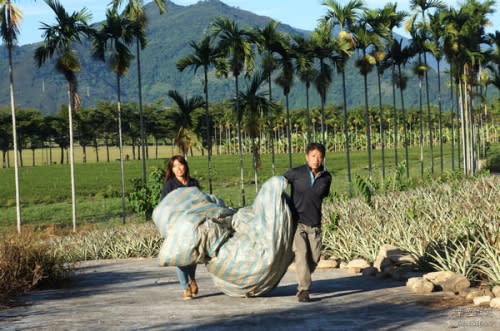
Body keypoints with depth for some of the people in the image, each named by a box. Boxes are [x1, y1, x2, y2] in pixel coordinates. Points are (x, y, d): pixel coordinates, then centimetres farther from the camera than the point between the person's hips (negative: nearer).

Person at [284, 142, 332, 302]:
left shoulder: (326, 177, -1)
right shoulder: (295, 173, -9)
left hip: (314, 224, 3)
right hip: (297, 222, -3)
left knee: (315, 256, 5)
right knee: (301, 254, -16)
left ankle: (303, 282, 31)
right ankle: (303, 290, -14)